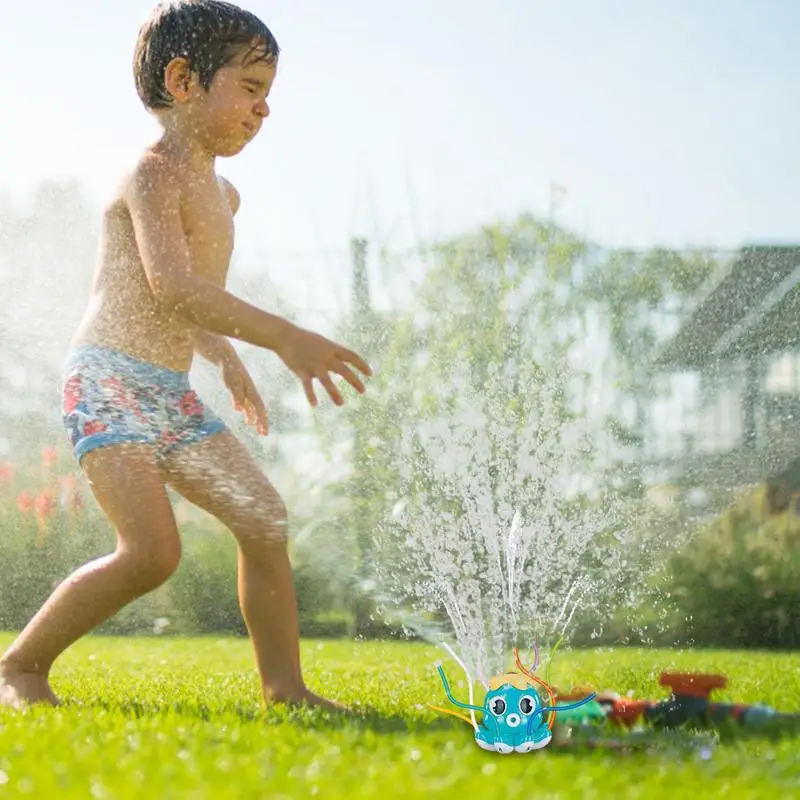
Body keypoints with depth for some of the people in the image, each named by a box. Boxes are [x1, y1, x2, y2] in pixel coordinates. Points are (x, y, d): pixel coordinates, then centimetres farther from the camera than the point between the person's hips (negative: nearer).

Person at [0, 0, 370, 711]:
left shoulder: (220, 194, 16)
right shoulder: (153, 175, -13)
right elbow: (172, 285, -30)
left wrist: (228, 361, 23)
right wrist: (285, 338, -35)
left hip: (171, 396, 9)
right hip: (109, 384, -9)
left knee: (263, 520, 2)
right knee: (153, 552, -19)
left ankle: (285, 688, 11)